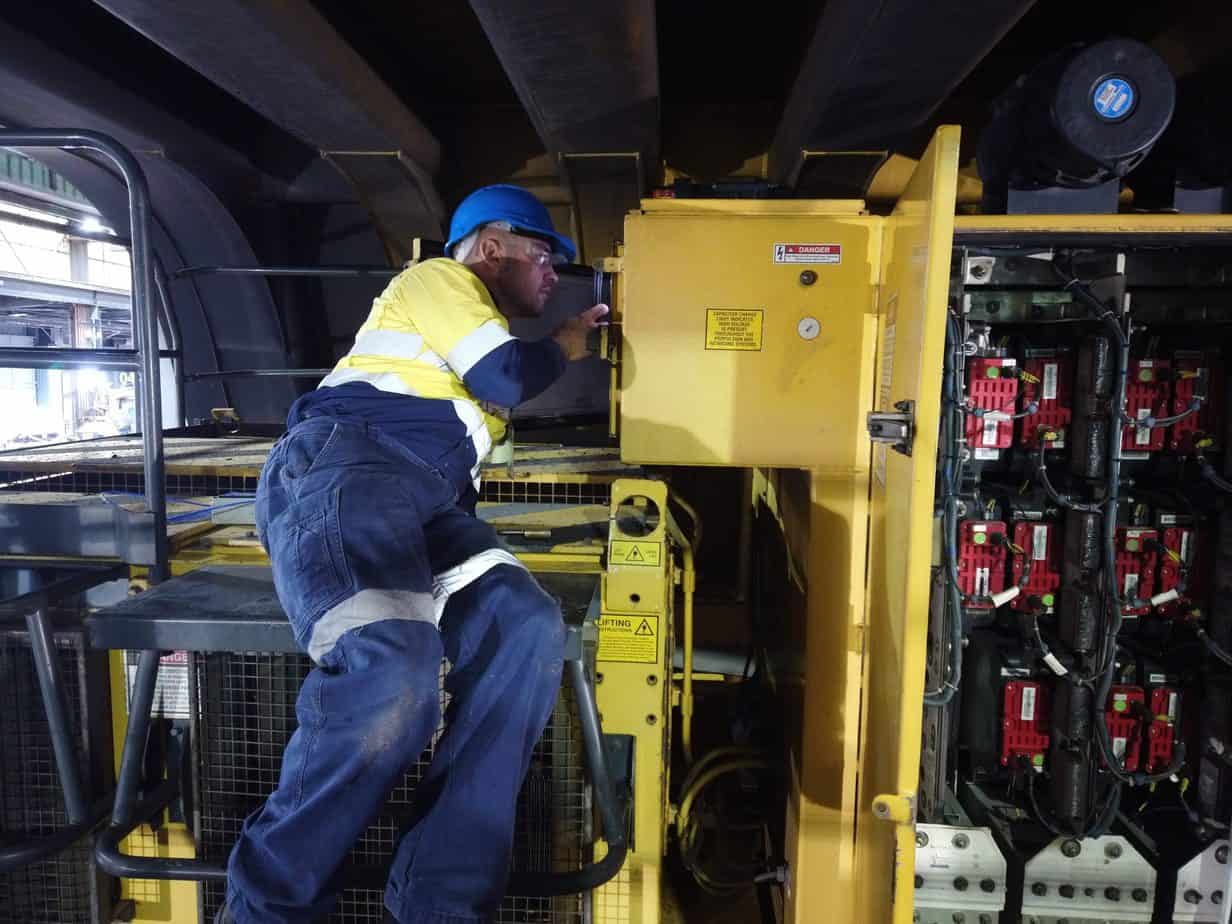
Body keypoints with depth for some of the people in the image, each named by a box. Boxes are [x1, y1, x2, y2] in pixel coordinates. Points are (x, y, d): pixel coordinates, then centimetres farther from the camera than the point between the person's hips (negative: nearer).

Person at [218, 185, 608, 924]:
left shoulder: (481, 334, 36)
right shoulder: (439, 278, 9)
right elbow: (505, 378, -5)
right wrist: (568, 345, 13)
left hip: (431, 502, 8)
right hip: (344, 467, -8)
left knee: (528, 628, -21)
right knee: (394, 663, -34)